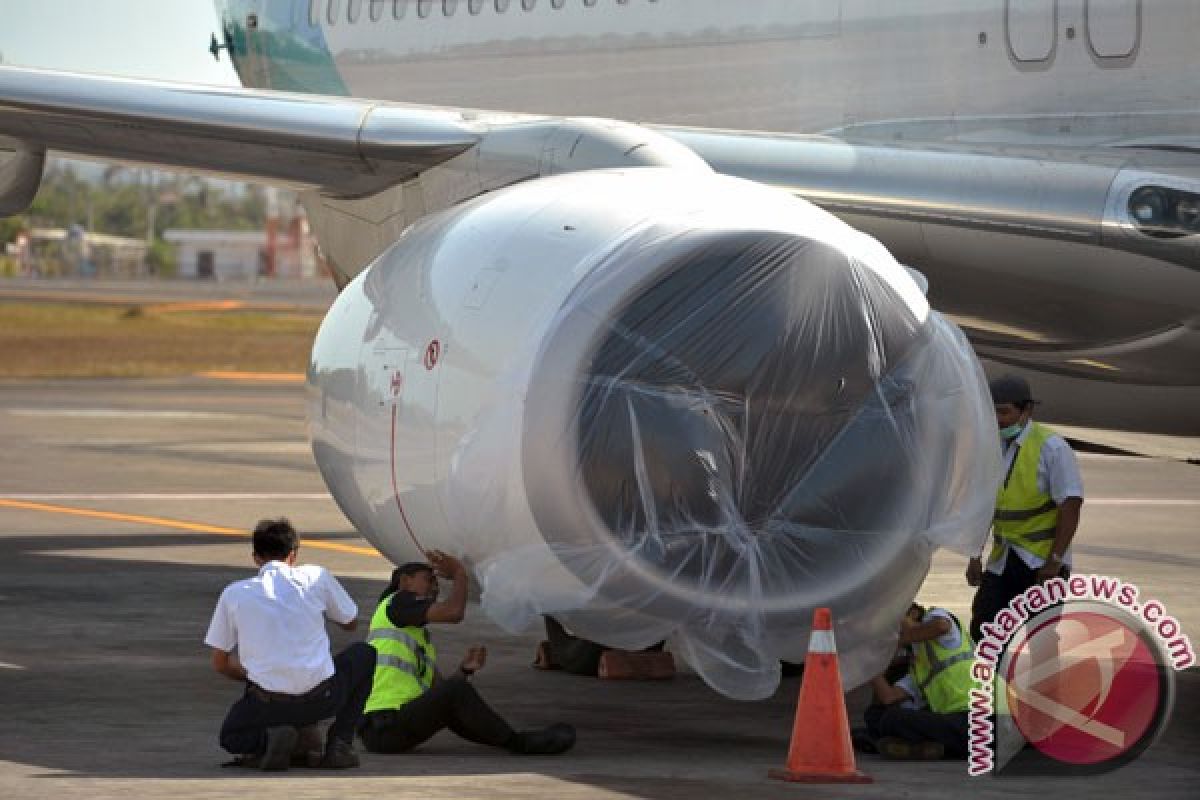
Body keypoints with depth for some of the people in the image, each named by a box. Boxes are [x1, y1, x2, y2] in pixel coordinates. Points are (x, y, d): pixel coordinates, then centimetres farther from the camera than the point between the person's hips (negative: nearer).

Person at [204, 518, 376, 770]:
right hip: (322, 699, 0)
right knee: (364, 653, 29)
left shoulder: (234, 593, 7)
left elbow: (220, 664, 12)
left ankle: (267, 740, -4)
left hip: (268, 701, 0)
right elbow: (351, 623, 21)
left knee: (230, 737, 32)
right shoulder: (316, 577, 4)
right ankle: (339, 744, 14)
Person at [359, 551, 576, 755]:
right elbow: (453, 613, -14)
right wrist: (460, 573, 1)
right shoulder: (398, 601, 2)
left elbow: (439, 691, 21)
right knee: (455, 691, -19)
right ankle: (518, 743, -8)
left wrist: (466, 670, 6)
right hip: (383, 728, -10)